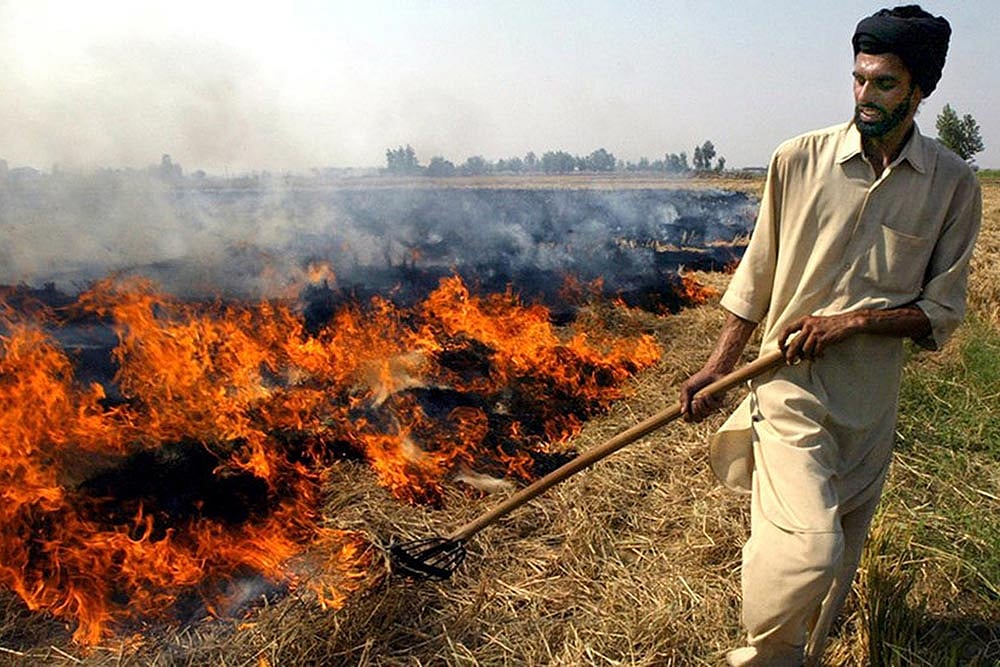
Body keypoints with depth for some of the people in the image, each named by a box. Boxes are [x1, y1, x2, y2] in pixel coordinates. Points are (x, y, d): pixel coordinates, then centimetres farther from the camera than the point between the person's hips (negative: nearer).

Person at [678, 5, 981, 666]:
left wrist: (853, 320, -14)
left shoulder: (954, 185, 1)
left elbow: (943, 310, 3)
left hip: (872, 400, 3)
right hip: (791, 381, -2)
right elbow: (757, 276, 5)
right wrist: (719, 365, 2)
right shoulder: (800, 159, -2)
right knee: (807, 544, -19)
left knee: (839, 561, 14)